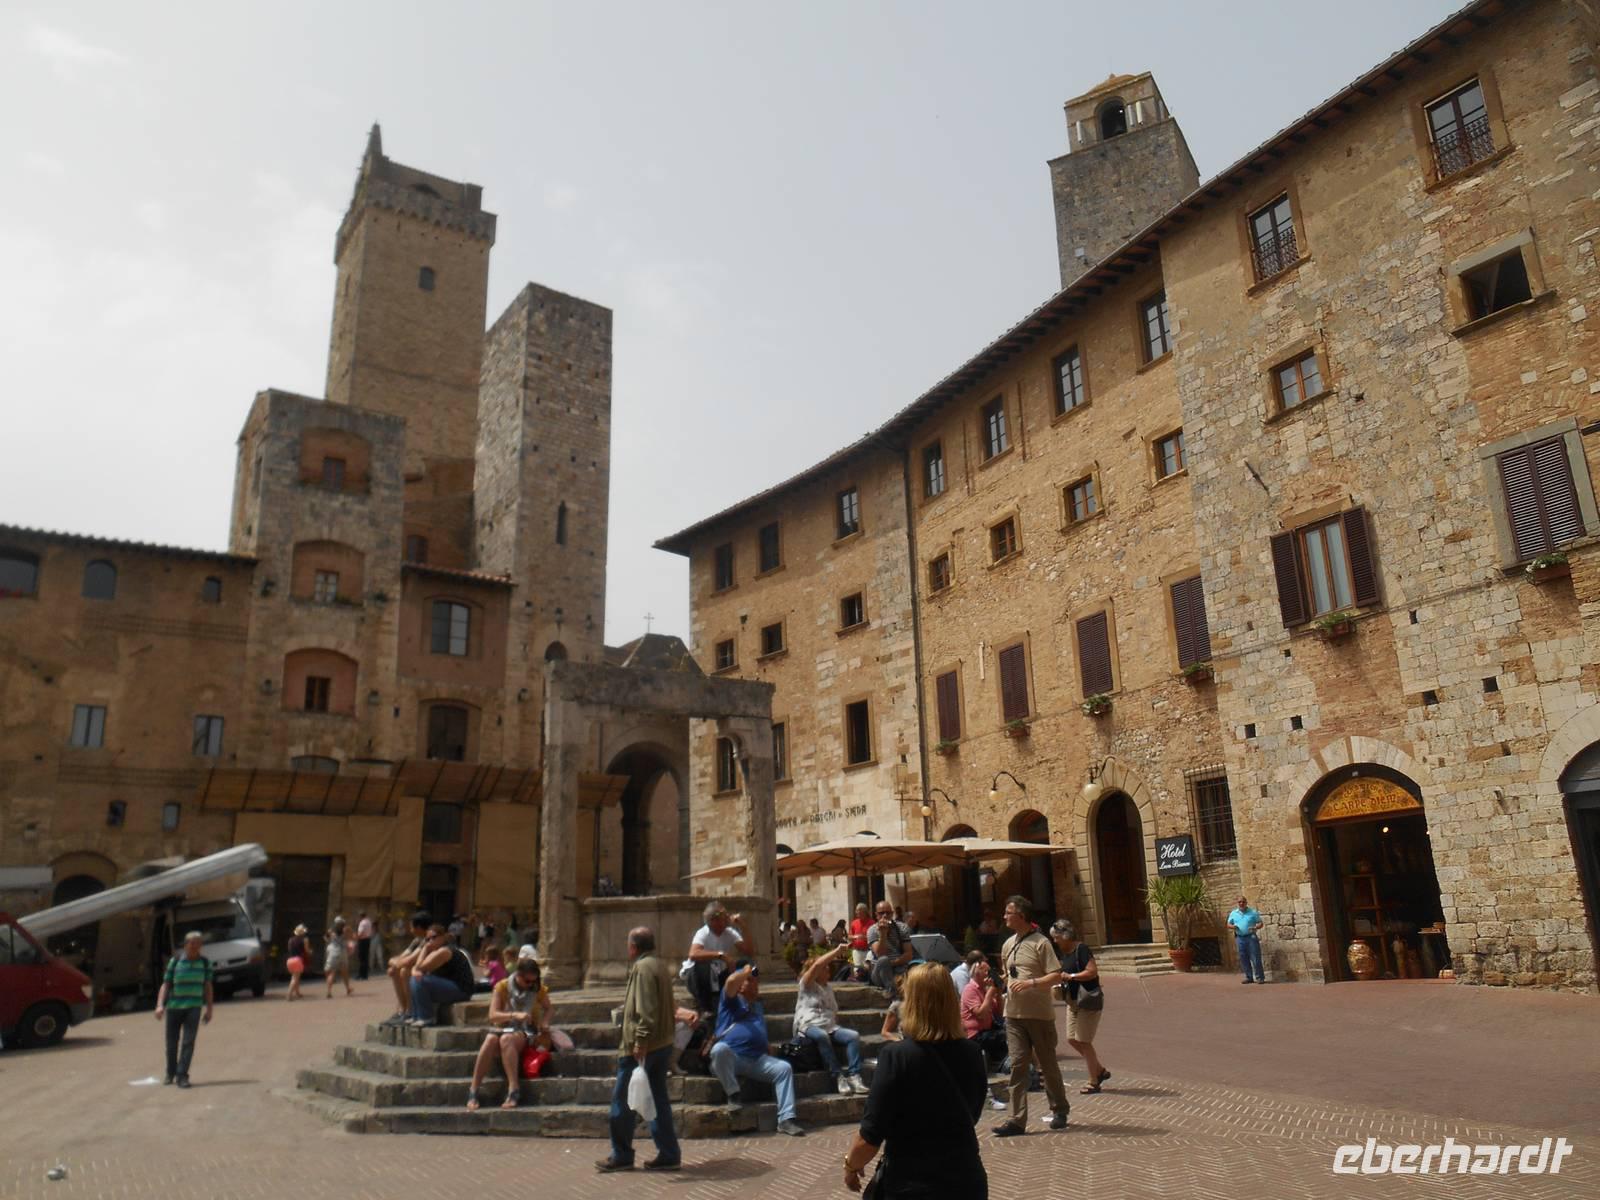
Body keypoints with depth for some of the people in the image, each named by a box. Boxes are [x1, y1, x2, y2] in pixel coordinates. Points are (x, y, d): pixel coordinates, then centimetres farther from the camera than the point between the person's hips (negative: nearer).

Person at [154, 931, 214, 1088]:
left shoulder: (205, 962, 3)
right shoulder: (175, 961, -2)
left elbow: (208, 986, 8)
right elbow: (165, 985, -1)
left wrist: (208, 1009, 5)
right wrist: (160, 1005, -13)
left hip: (193, 1007, 0)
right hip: (174, 1007, 0)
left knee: (188, 1041, -11)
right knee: (172, 1043, 8)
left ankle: (182, 1076, -8)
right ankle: (170, 1073, 30)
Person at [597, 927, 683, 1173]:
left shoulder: (642, 968, -15)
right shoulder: (661, 966, 14)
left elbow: (645, 1010, -23)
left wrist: (640, 1042, -23)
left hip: (639, 1048, -9)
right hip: (663, 1044, 9)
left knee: (622, 1099, 5)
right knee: (658, 1099, 11)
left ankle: (621, 1156, 14)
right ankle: (669, 1154, 11)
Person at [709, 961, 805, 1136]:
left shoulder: (757, 1003, 27)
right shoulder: (732, 999, 6)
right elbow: (731, 981, -17)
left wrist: (768, 1045, 16)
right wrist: (747, 971, -1)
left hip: (757, 1059, 6)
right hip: (731, 1059, -6)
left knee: (784, 1068, -17)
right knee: (720, 1048, -38)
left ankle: (786, 1119, -20)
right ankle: (733, 1094, -18)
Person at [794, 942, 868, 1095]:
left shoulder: (829, 986, 24)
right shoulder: (806, 984, 3)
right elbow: (817, 964, -16)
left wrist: (836, 1029, 7)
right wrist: (837, 951, -15)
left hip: (830, 1026, 6)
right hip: (809, 1026, -6)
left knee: (854, 1036, -20)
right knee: (822, 1036, -40)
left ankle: (854, 1077, -27)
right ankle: (838, 1077, -34)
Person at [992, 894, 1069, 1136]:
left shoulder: (1040, 942, -10)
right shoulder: (1008, 944, 11)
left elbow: (1056, 975, -14)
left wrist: (1031, 983, -24)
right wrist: (1008, 987, 12)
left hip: (1039, 1014, -5)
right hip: (1014, 1014, 5)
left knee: (1048, 1064, 9)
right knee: (1017, 1064, -2)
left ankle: (1059, 1111, 28)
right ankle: (1017, 1119, -1)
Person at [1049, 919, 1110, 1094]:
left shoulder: (1081, 949, -17)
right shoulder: (1064, 953, 9)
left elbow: (1092, 971, -24)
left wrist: (1070, 976, -23)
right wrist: (1060, 981, 1)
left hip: (1087, 1000, -9)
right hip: (1073, 1001, 9)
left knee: (1083, 1041, -2)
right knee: (1072, 1039, 9)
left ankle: (1093, 1082, 11)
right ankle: (1100, 1070, 24)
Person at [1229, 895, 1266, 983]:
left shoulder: (1253, 912, 3)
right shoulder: (1233, 913, 11)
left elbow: (1260, 923, 4)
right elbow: (1228, 924, 15)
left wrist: (1255, 927, -17)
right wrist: (1232, 926, -8)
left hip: (1251, 937, -3)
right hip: (1240, 939, 3)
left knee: (1255, 958, -6)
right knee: (1243, 959, 5)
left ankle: (1260, 977, -1)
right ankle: (1248, 977, 13)